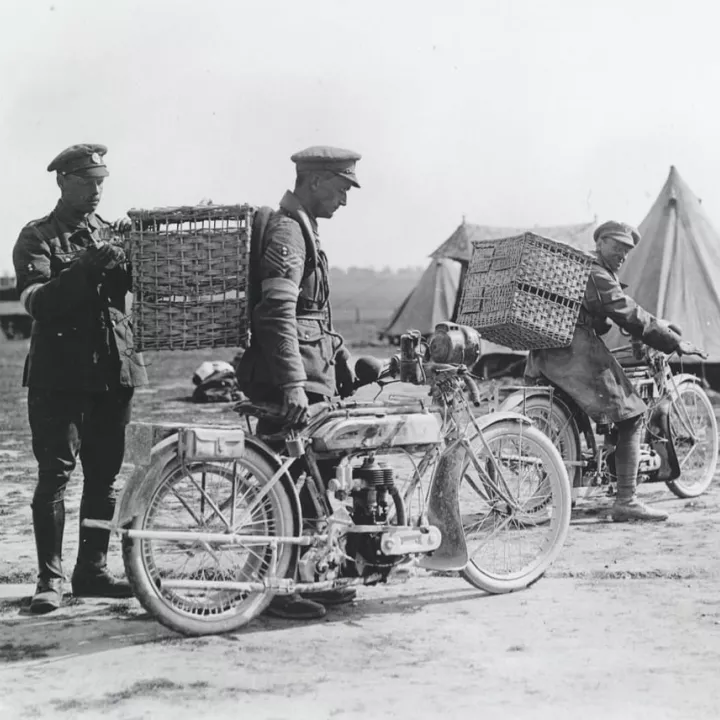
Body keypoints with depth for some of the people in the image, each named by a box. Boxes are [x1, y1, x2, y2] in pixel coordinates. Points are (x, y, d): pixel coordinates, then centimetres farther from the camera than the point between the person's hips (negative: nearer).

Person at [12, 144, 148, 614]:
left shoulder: (113, 234, 15)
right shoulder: (38, 237, 1)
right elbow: (36, 302, -14)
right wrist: (84, 267, -25)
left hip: (113, 369, 5)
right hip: (60, 374, -5)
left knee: (105, 476, 8)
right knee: (55, 475, -5)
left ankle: (93, 570, 17)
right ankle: (50, 579, 1)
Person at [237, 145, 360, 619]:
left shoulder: (303, 229, 20)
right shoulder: (285, 230, -13)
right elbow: (277, 312, -26)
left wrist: (345, 367, 26)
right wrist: (292, 384, -33)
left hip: (311, 378, 10)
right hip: (293, 383, -10)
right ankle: (278, 589, 0)